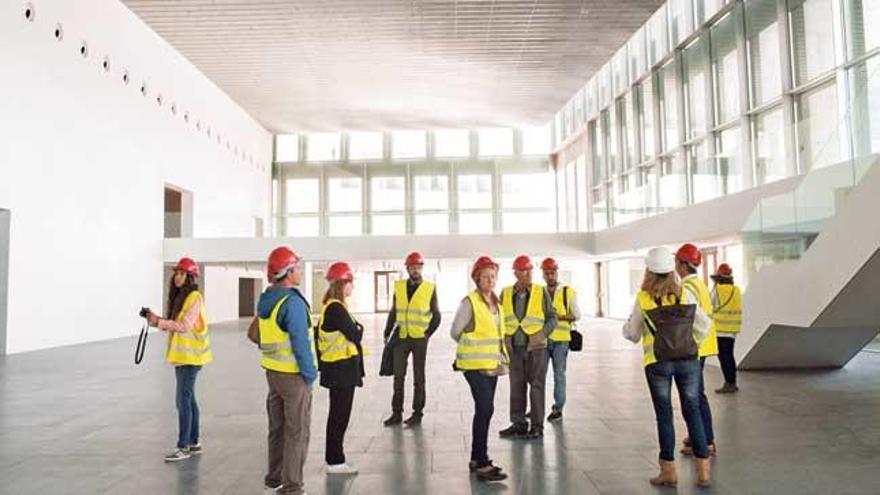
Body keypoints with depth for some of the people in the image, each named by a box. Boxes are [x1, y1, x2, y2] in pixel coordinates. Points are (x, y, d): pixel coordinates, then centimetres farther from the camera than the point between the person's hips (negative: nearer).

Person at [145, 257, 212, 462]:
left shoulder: (195, 297, -14)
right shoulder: (179, 296, 14)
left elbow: (185, 326, -23)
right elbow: (173, 325, 14)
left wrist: (159, 322, -25)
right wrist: (156, 319, -1)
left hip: (190, 356, -9)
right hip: (181, 355, 9)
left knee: (183, 401, -7)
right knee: (189, 399, 14)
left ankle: (184, 447, 1)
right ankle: (194, 442, 23)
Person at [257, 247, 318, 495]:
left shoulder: (265, 301, 7)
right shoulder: (293, 302, -20)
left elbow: (258, 335, 14)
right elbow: (301, 343, -22)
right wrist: (310, 373, -11)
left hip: (272, 372, 9)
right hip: (294, 375, -9)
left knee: (277, 428, 19)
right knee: (297, 433, 2)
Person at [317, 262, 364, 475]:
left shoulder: (330, 306, 11)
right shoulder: (336, 309, -20)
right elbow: (355, 336, -19)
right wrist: (359, 328, 2)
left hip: (338, 369, 10)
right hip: (342, 369, -10)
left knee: (338, 415, 17)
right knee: (339, 416, 0)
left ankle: (334, 459, 27)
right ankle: (335, 461, 10)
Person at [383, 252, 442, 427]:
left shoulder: (430, 288, -2)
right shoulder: (399, 287, 5)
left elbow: (436, 315, 3)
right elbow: (393, 312, 11)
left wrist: (428, 333, -5)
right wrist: (387, 333, 7)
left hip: (419, 339, -3)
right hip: (401, 338, 3)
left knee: (418, 378, 8)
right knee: (398, 376, 7)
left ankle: (418, 413, 16)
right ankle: (396, 413, 16)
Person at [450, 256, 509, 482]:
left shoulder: (496, 303, 10)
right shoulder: (469, 302, -13)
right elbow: (455, 331, -9)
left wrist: (499, 354, 11)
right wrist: (472, 347, 2)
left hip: (492, 363, 8)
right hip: (475, 364, -8)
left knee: (484, 410, 13)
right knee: (485, 410, -13)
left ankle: (476, 458, 24)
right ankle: (482, 465, -8)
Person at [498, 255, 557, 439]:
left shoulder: (541, 292, -1)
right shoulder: (506, 293, 5)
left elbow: (552, 318, 2)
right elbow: (500, 318, 15)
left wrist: (541, 334, -10)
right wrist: (504, 337, 2)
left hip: (535, 347, -3)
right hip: (514, 348, 3)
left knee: (536, 386, 1)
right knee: (516, 386, 9)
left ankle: (537, 426, 10)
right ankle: (518, 423, 20)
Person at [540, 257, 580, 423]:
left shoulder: (568, 292, 1)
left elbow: (576, 315, 1)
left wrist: (559, 317, -13)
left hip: (560, 340, -3)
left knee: (559, 375, 4)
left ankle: (558, 408, 14)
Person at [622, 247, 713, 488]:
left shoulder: (642, 298, -5)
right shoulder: (683, 294, 1)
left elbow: (632, 334, 3)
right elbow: (704, 325, 2)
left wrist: (627, 326, 23)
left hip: (657, 362, -2)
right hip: (687, 359, 2)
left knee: (664, 415, 7)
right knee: (692, 411, 10)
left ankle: (669, 471, 14)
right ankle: (703, 470, 13)